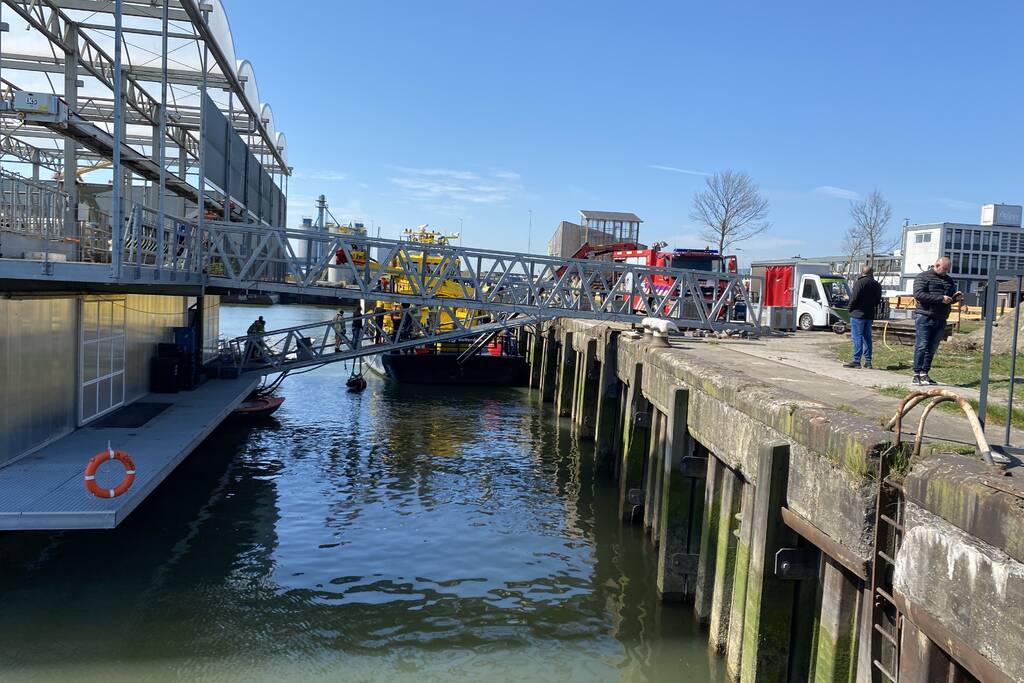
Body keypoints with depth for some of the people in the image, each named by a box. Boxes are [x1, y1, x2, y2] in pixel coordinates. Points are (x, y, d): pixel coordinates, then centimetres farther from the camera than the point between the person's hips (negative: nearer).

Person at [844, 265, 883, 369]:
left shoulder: (859, 283, -12)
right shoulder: (877, 285, 11)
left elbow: (854, 298, -15)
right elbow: (878, 301, 14)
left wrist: (850, 309, -1)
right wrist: (873, 310, 19)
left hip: (858, 314, -7)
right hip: (870, 315, 7)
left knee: (857, 337, -6)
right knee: (867, 337, 12)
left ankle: (856, 361, -9)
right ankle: (868, 361, 13)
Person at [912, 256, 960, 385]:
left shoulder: (949, 280, 20)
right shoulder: (923, 276, -1)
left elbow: (951, 298, 25)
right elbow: (918, 294, -15)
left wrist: (956, 297, -1)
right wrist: (941, 298, -19)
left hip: (941, 320, 6)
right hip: (924, 317, -6)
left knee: (932, 348, 6)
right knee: (921, 346, -8)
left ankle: (924, 374, 11)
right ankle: (917, 375, -7)